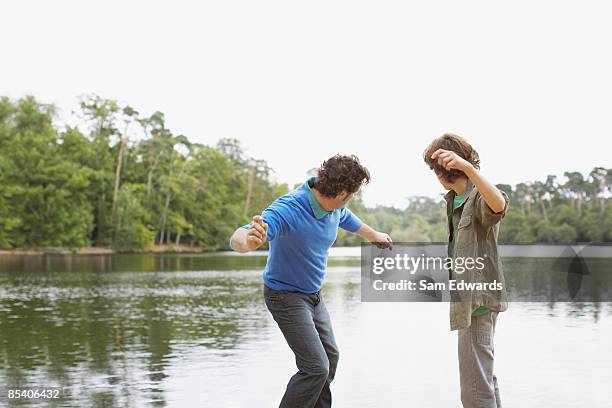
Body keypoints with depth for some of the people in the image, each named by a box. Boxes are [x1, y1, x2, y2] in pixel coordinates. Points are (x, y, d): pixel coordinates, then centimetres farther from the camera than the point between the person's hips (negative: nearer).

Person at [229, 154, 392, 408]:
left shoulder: (335, 209, -8)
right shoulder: (288, 209, -33)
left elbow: (352, 222, 19)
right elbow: (237, 239, -46)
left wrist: (375, 236, 39)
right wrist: (249, 241, -71)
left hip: (314, 295, 9)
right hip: (286, 296, -9)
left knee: (330, 357, 21)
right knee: (316, 367, -17)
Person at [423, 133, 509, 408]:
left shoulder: (479, 197, -16)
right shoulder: (453, 199, 12)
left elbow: (499, 205, -41)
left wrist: (467, 167, -52)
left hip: (477, 300, -10)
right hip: (466, 299, 10)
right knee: (484, 376, 22)